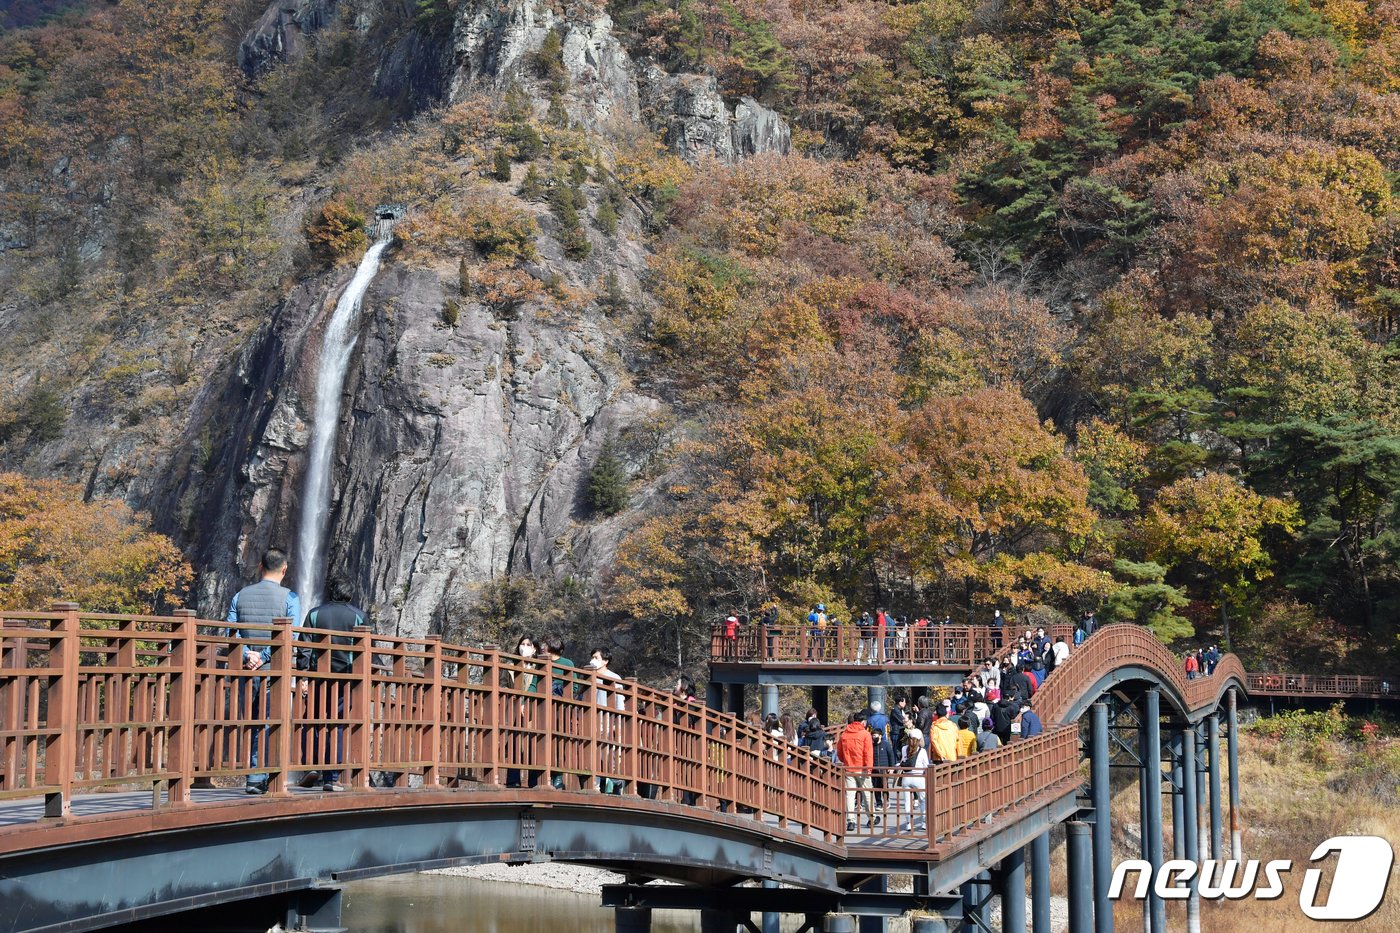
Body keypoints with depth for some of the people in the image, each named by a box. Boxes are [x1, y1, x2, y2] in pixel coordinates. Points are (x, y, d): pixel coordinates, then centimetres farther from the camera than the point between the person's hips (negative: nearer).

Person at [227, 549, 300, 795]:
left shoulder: (241, 596, 9)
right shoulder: (290, 598, -2)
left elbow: (230, 633, 1)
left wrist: (247, 655, -7)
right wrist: (264, 657, -12)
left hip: (245, 670, 3)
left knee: (248, 723, 10)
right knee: (267, 724, 0)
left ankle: (253, 777, 11)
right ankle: (257, 778, -4)